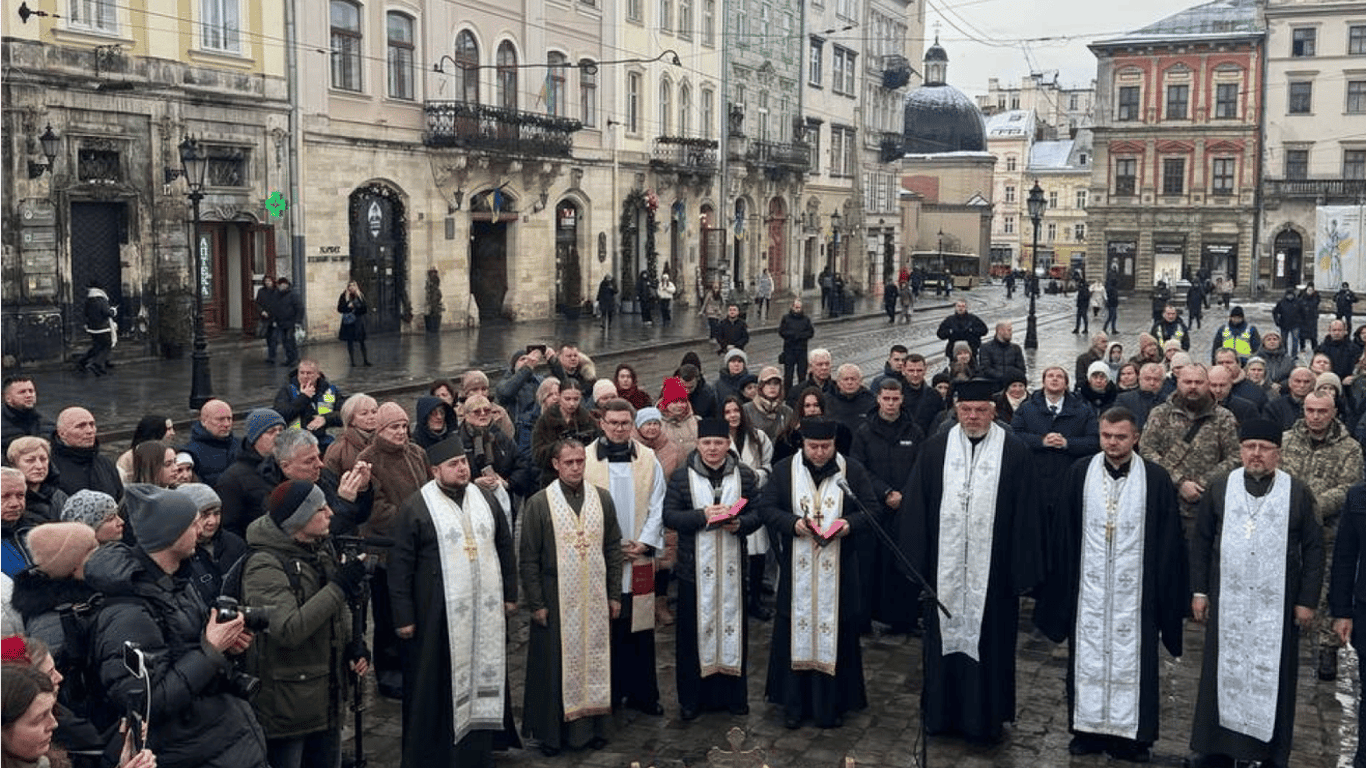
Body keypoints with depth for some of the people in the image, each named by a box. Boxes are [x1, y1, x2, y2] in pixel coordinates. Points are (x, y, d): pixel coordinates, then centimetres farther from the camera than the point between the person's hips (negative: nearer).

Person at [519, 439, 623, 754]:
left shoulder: (602, 499, 3)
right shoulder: (539, 503, -6)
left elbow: (613, 549, 8)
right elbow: (528, 560, -5)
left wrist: (614, 595, 5)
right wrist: (536, 604, -8)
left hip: (595, 599, 3)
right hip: (556, 599, -3)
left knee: (594, 661, 10)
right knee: (555, 666, 4)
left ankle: (593, 726, 23)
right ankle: (552, 732, 17)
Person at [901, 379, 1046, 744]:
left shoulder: (1015, 453, -2)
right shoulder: (934, 450, 3)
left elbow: (1025, 516, -2)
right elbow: (915, 509, 4)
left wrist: (1023, 571, -4)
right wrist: (915, 564, 0)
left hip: (992, 572, -2)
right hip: (944, 571, 2)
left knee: (988, 642, 6)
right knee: (945, 638, 11)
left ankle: (986, 717, 21)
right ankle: (942, 713, 25)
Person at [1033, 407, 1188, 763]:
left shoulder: (1156, 479, -4)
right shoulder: (1079, 474, 1)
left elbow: (1168, 542, -1)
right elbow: (1063, 534, 4)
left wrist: (1164, 593, -2)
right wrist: (1062, 584, 2)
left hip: (1134, 589, -2)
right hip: (1088, 587, 2)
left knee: (1130, 660, 4)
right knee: (1089, 657, 9)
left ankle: (1133, 734, 15)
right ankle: (1088, 729, 20)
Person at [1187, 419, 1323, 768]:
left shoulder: (1298, 493, -2)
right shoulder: (1220, 489, 3)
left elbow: (1313, 549, 1)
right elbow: (1201, 541, 7)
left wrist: (1307, 601, -2)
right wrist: (1199, 591, 4)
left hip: (1277, 605, -1)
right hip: (1227, 602, 1)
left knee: (1273, 677, 6)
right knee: (1223, 673, 8)